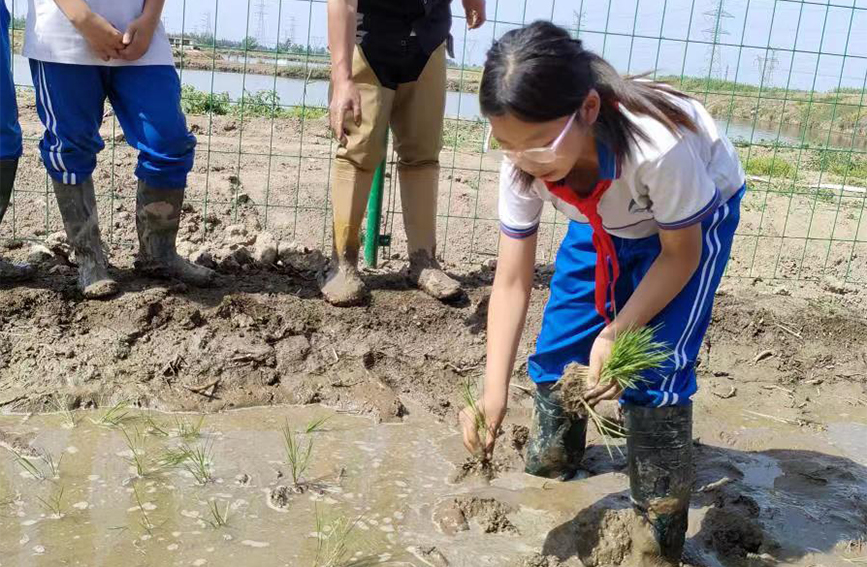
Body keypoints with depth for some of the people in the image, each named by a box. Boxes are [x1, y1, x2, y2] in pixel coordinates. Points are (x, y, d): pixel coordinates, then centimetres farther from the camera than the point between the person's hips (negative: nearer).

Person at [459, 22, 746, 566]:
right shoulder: (525, 162, -30)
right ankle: (549, 472, 32)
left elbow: (681, 253, -25)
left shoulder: (657, 145, -44)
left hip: (696, 215, -4)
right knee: (557, 347, 1)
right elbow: (512, 281, -25)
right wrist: (494, 389, -34)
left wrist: (616, 335, -31)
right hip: (605, 220, 5)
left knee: (655, 368, -15)